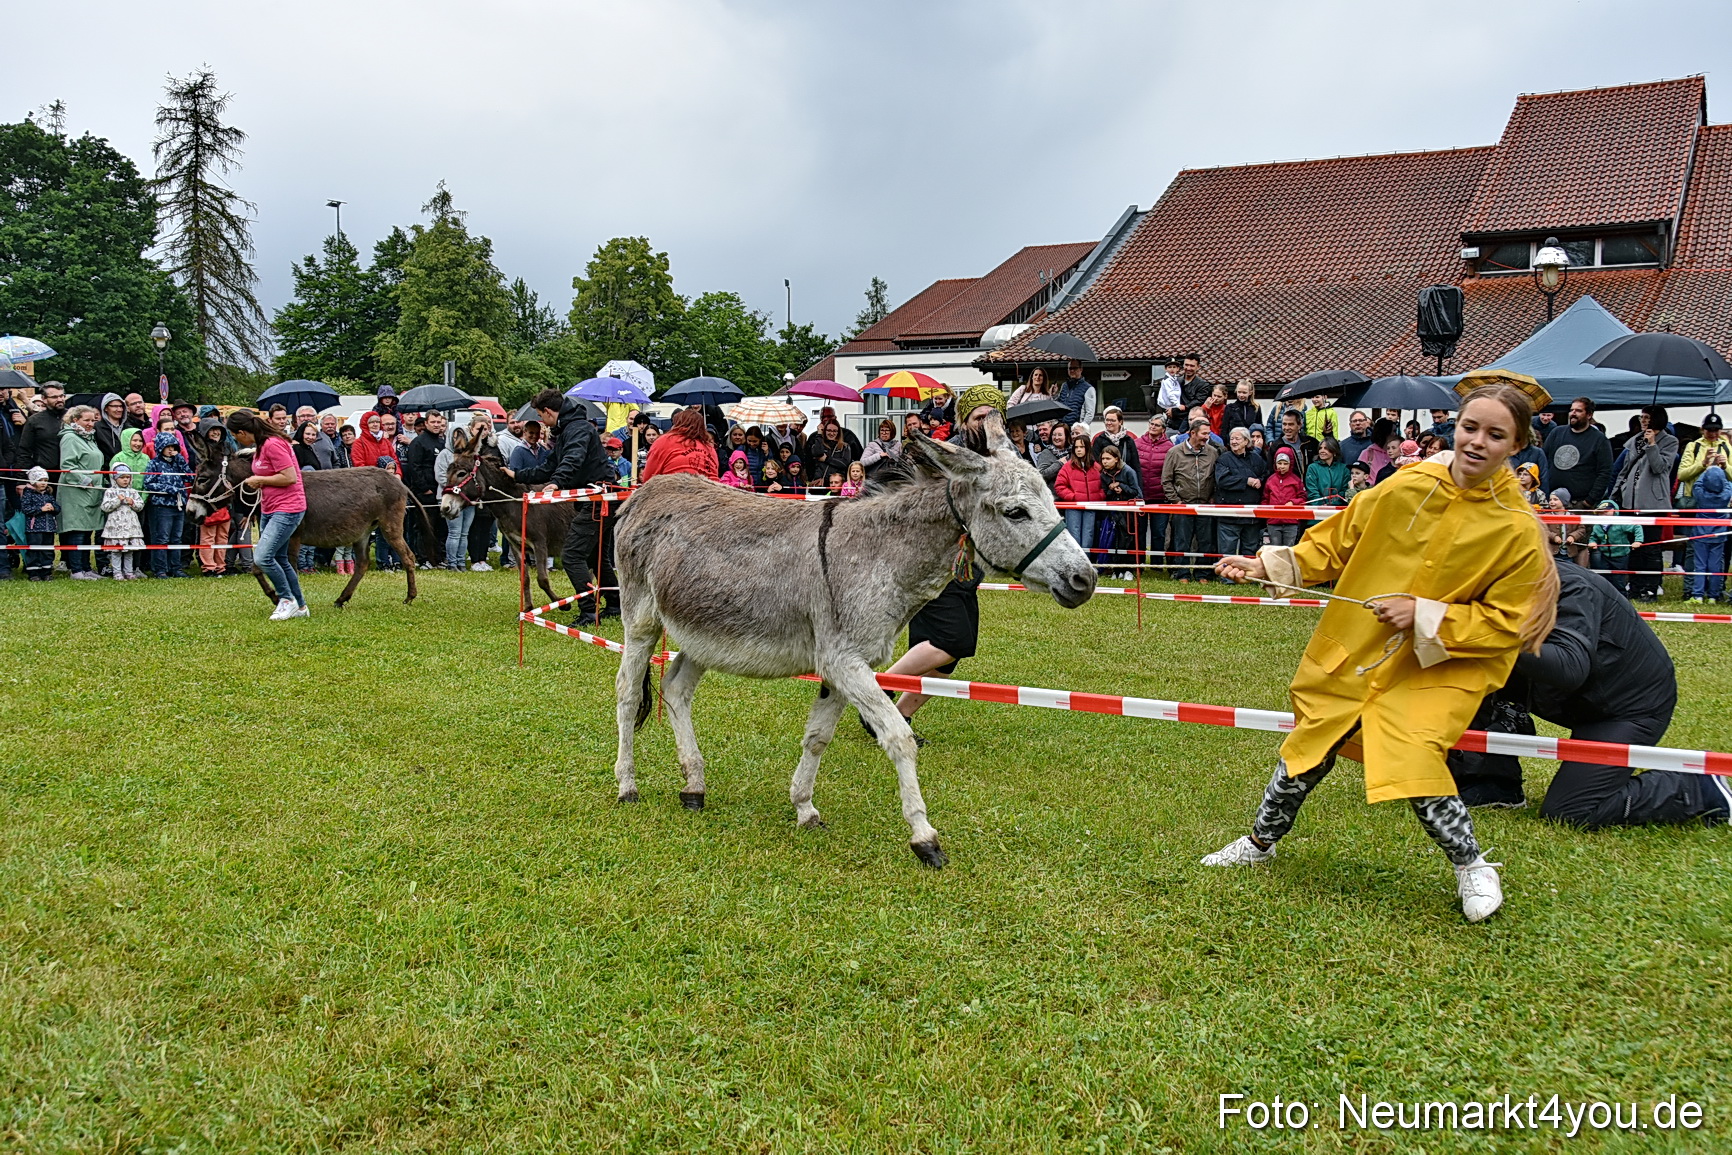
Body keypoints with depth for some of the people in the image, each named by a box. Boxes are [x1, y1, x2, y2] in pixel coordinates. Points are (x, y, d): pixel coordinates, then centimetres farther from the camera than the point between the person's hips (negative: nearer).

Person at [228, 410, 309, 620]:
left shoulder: (273, 444, -20)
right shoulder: (260, 446, 11)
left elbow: (290, 477, -25)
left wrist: (260, 480, -14)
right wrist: (254, 481, 8)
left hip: (287, 510, -11)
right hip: (269, 509, 11)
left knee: (262, 557, -16)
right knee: (279, 559, 13)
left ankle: (287, 599, 1)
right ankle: (300, 607, 22)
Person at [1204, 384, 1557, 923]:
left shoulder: (1519, 531, -15)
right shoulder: (1406, 488, -9)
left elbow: (1504, 624, -11)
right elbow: (1337, 543, 3)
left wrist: (1425, 615, -21)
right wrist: (1271, 566, -6)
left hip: (1439, 668, -3)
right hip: (1352, 652, 3)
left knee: (1414, 759, -22)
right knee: (1307, 753, 12)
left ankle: (1472, 868, 7)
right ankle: (1259, 843, 38)